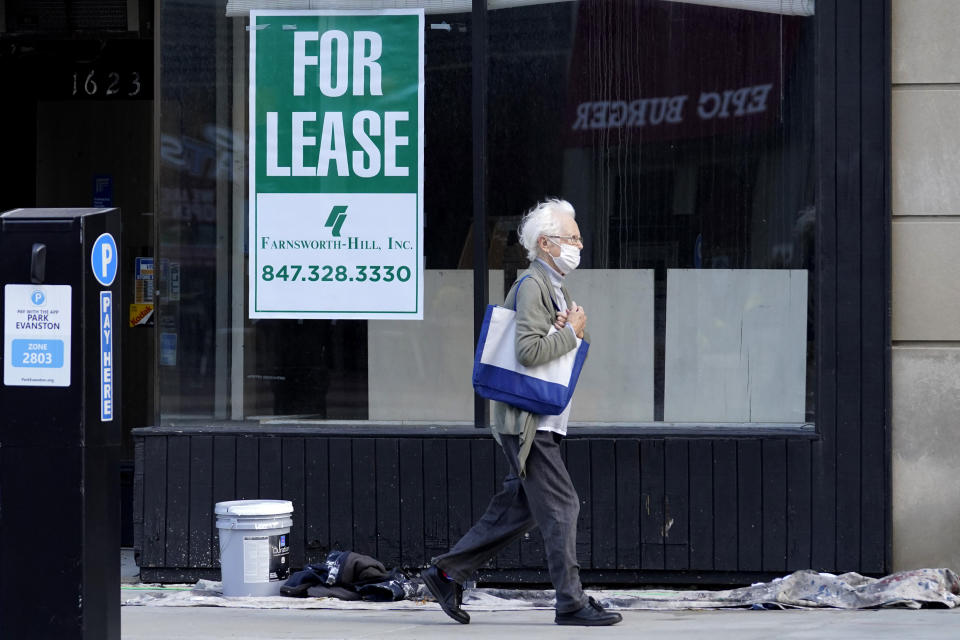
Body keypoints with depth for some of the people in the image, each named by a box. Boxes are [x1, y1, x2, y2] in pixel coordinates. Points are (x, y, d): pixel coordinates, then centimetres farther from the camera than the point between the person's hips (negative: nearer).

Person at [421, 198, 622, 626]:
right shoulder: (531, 286, -14)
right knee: (560, 506, -8)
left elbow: (575, 348, 22)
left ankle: (447, 573, 19)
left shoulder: (556, 287, 19)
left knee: (518, 508, 12)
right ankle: (571, 603, -4)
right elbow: (529, 351, -26)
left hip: (543, 424, 10)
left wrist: (573, 331, 1)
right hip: (527, 422, -10)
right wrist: (571, 333, -13)